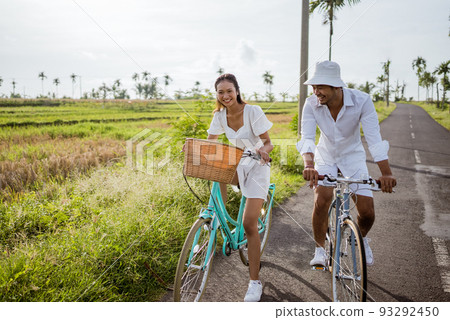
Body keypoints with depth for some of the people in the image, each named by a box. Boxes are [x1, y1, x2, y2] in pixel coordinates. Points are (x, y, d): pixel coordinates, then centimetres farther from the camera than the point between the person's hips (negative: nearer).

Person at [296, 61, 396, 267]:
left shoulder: (361, 101, -26)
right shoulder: (311, 105, -22)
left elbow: (374, 137, -32)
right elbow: (307, 137, -30)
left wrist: (386, 173, -43)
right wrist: (308, 165, -50)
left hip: (353, 157, 0)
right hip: (326, 157, 1)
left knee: (367, 210, -7)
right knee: (321, 202, -21)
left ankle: (362, 238, 29)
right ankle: (320, 249, 3)